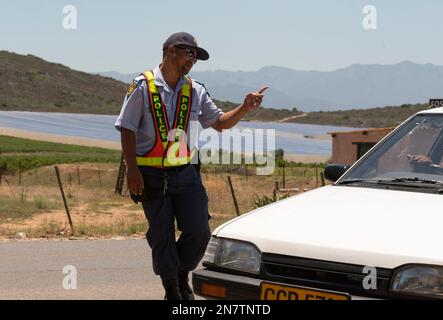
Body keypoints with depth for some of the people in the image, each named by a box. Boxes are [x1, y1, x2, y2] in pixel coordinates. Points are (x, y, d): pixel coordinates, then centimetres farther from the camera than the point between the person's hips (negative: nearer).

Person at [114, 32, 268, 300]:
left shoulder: (195, 91, 9)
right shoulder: (143, 87, -4)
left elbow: (220, 122, 13)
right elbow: (127, 130, -6)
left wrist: (245, 108, -5)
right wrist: (132, 170, -13)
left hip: (186, 172, 4)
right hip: (151, 175, -4)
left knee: (198, 232, -5)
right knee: (162, 236, 1)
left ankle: (182, 278, 20)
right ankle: (172, 290, 17)